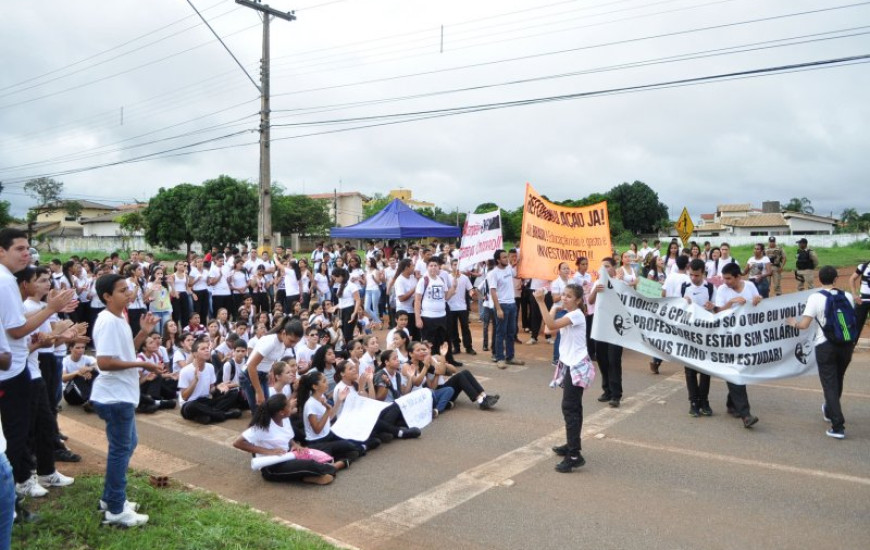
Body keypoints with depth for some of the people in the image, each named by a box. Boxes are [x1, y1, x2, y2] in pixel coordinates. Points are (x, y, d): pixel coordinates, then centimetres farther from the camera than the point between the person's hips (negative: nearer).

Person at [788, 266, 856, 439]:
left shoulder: (815, 298, -10)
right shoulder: (847, 296, 2)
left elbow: (804, 325, -15)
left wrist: (794, 323, 5)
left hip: (825, 345, -4)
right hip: (846, 343, 4)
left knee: (830, 385, 2)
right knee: (838, 381, 23)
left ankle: (838, 426, -3)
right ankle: (829, 411, 44)